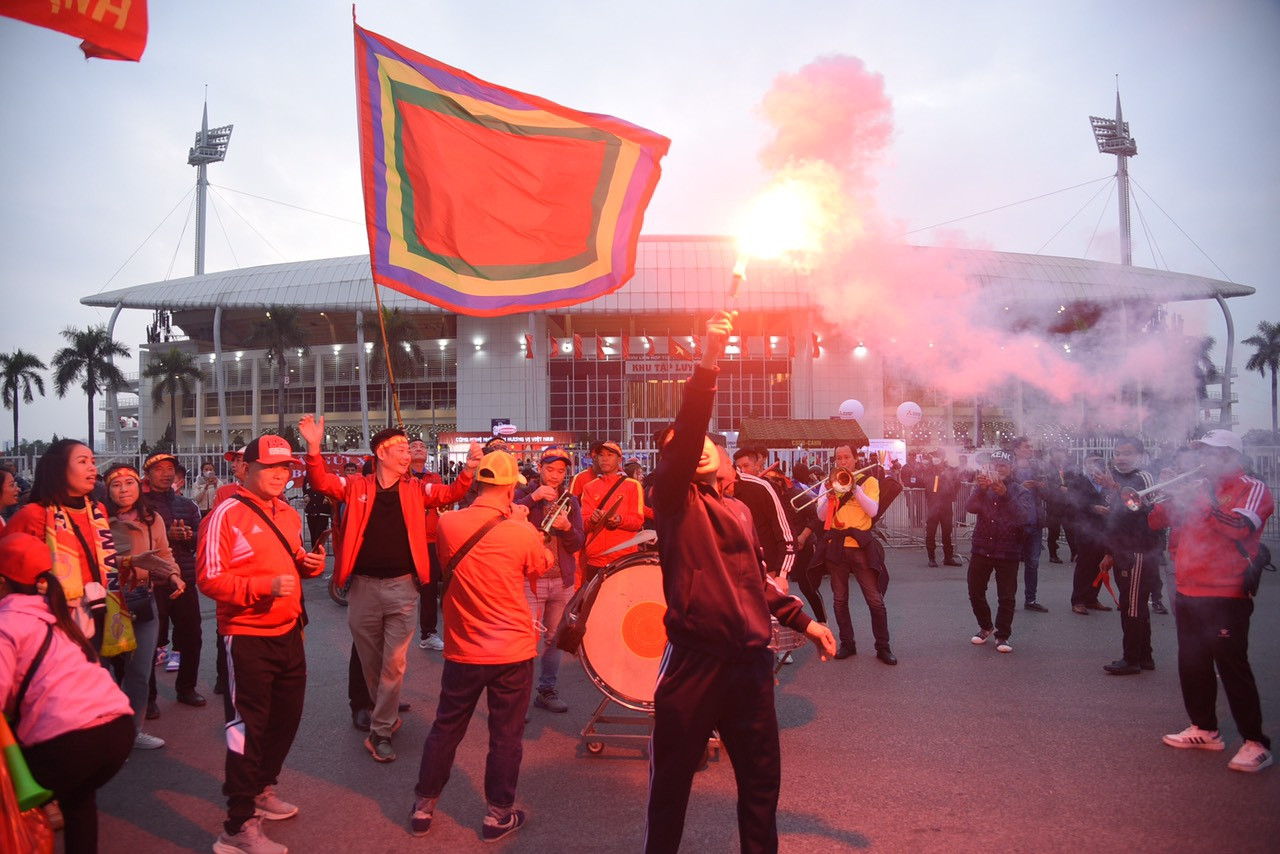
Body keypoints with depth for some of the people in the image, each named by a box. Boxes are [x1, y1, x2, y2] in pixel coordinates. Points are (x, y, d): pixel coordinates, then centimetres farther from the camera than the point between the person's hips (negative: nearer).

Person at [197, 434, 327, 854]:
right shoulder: (227, 514, -14)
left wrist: (309, 564, 0)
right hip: (247, 639, -8)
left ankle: (261, 788, 43)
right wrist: (263, 586, -29)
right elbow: (209, 579, -18)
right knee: (248, 727, 1)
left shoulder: (290, 515, 10)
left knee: (286, 718, 20)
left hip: (288, 634, 8)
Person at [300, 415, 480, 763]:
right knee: (370, 660, 14)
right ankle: (387, 715, 36)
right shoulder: (356, 487, 0)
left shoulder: (415, 489, 4)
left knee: (394, 663, 0)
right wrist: (314, 447, -27)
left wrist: (469, 470, -20)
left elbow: (450, 494, -2)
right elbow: (321, 482, -10)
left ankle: (381, 731, 11)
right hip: (363, 586, 0)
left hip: (401, 586, 0)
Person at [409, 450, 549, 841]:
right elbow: (541, 569, 4)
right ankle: (498, 815, 24)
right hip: (513, 651, -3)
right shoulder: (523, 533, -17)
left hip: (463, 650, 3)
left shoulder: (447, 524, -9)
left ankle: (422, 807, 31)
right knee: (506, 736, 12)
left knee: (445, 729, 18)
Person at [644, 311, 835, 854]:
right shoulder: (674, 497, -4)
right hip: (695, 662, -5)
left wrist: (803, 621, 19)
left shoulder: (739, 512, 15)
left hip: (750, 661, 6)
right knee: (672, 780, 8)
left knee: (761, 779, 16)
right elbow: (685, 433, -22)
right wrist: (708, 364, -31)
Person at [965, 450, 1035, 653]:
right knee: (975, 592, 9)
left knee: (1007, 597, 0)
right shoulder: (984, 488, 7)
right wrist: (981, 489, -30)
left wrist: (1005, 494, -33)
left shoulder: (1021, 492, -1)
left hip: (1008, 552, -3)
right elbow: (970, 507, -13)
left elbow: (1024, 517, -20)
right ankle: (985, 626, 30)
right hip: (981, 549, 3)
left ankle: (1002, 635, 16)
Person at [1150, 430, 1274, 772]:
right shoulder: (1196, 488, 13)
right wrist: (1167, 495, -8)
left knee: (1232, 667, -5)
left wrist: (1206, 501, -20)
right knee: (1192, 666, 13)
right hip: (1188, 593, 7)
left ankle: (1256, 742, 5)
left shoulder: (1253, 488, -5)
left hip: (1226, 596, -7)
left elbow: (1239, 526, -25)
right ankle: (1205, 730, 26)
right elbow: (1156, 521, 9)